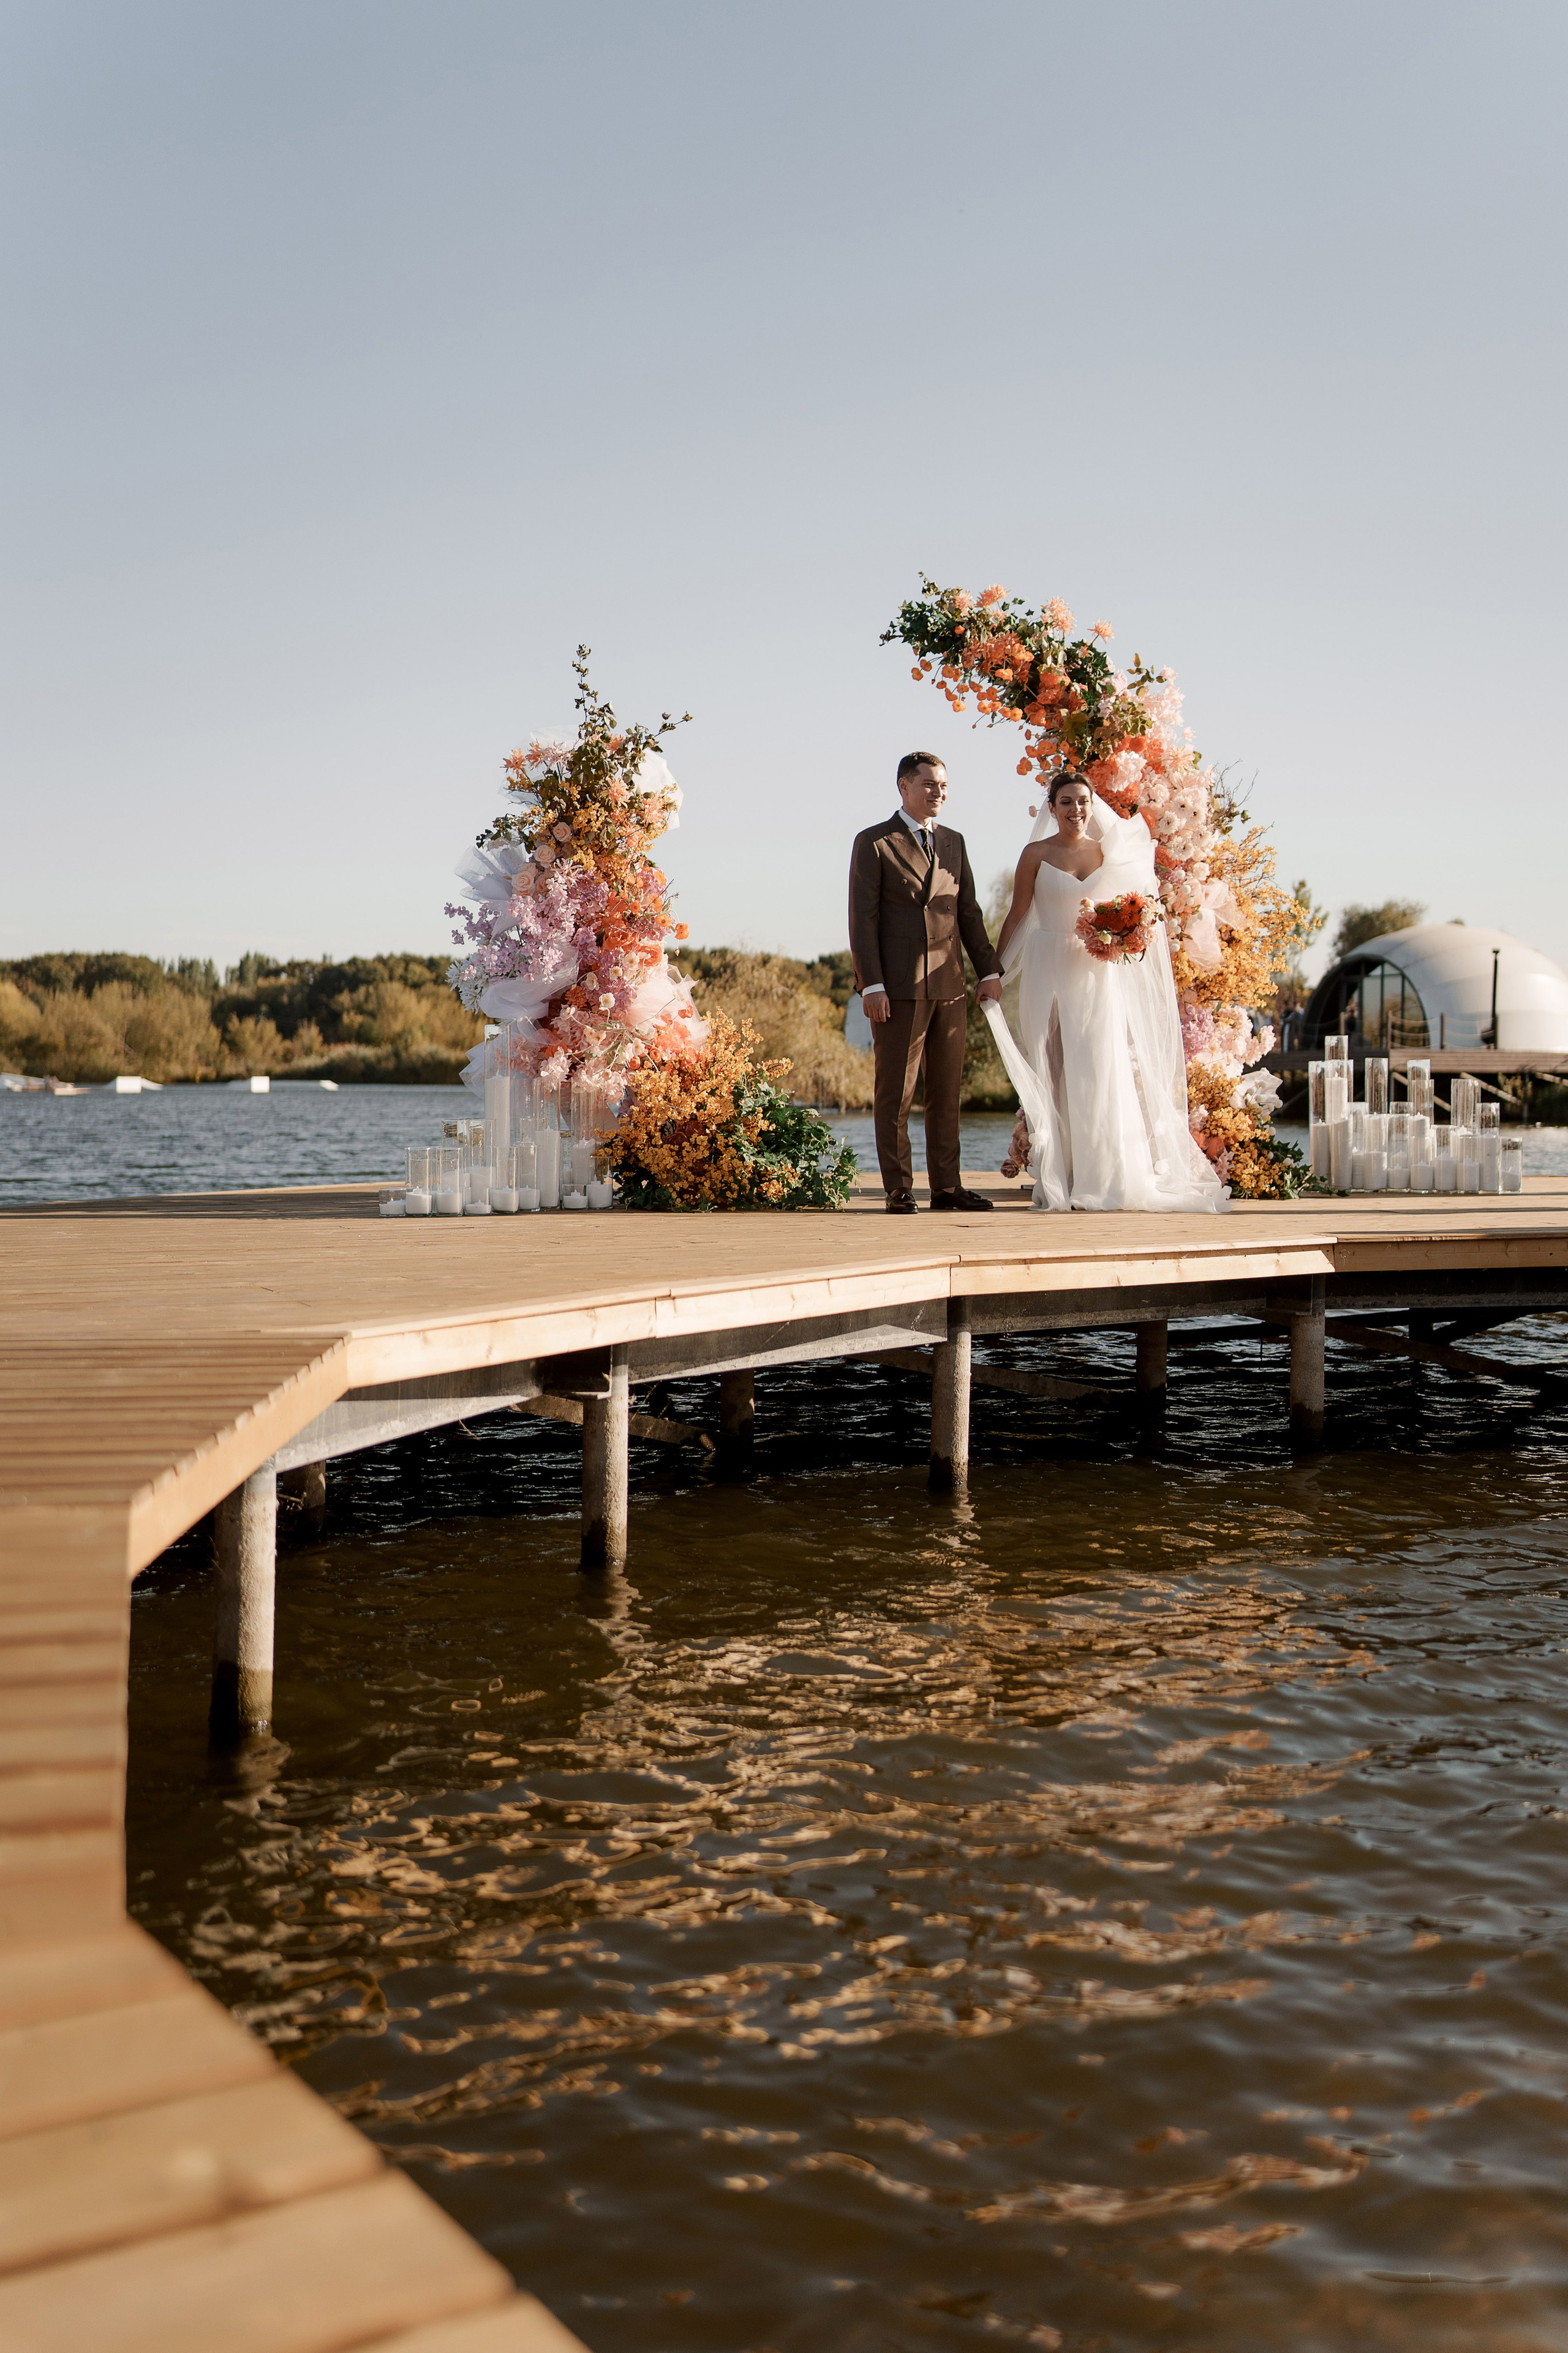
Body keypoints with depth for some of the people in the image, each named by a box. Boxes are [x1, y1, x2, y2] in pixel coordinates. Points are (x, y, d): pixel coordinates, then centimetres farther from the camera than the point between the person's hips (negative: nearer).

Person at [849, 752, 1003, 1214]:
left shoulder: (953, 842, 16)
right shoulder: (874, 843, -1)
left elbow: (969, 911, 16)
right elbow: (862, 918, -6)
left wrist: (989, 970, 8)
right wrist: (871, 985, -13)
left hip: (948, 986, 5)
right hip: (897, 987, -5)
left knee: (947, 1093, 8)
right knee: (895, 1093, -1)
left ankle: (946, 1187, 14)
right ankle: (899, 1190, 5)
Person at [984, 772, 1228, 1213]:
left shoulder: (1109, 852, 10)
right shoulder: (1037, 854, 3)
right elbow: (1017, 916, 4)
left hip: (1100, 974, 2)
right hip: (1051, 973, -2)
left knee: (1103, 1072, -3)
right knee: (1054, 1074, -3)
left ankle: (1104, 1180, 3)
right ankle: (1056, 1184, 0)